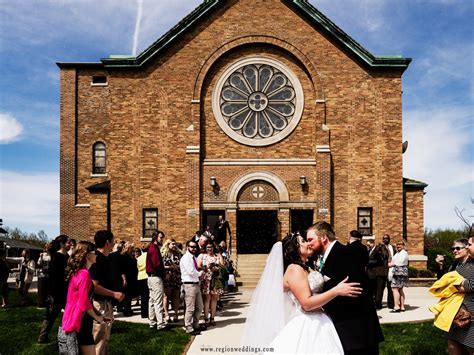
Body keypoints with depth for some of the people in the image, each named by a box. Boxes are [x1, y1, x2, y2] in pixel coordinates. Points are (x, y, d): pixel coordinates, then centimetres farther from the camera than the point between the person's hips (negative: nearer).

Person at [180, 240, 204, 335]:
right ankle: (189, 329, 5)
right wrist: (200, 273, -6)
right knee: (190, 309, -3)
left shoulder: (194, 258, 17)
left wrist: (199, 273, -2)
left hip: (196, 284, 9)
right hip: (189, 285, -9)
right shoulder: (186, 258, -11)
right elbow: (191, 271, -21)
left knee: (199, 307, 14)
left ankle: (195, 325, 27)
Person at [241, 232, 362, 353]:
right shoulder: (294, 269, -15)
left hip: (319, 323, 9)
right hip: (308, 325, -9)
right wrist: (336, 291, -23)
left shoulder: (306, 269, 14)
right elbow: (307, 303, -22)